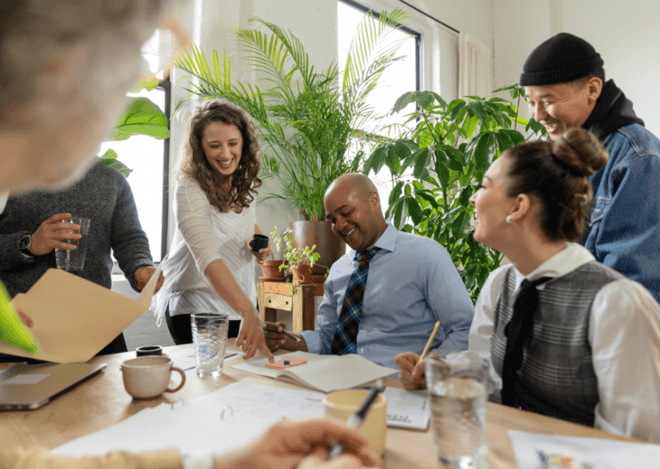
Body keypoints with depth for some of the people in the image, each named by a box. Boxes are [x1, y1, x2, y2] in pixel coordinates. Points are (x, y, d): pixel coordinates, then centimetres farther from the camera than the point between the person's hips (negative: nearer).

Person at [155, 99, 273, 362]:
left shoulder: (245, 181, -2)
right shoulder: (189, 191, -23)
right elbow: (208, 259, -37)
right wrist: (249, 313, -48)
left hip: (242, 300, 6)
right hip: (195, 307, -6)